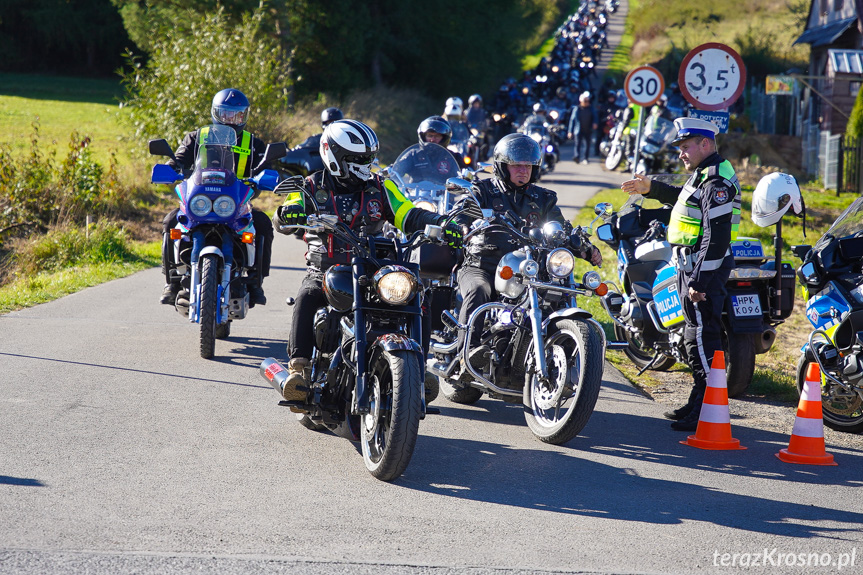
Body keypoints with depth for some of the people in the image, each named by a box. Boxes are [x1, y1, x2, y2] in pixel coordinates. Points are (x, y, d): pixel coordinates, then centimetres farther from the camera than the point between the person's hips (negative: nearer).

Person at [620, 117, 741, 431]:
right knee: (697, 336, 16)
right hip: (693, 266, 11)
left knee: (702, 337, -10)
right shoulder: (704, 173, 15)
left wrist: (699, 281, -26)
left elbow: (716, 236, -25)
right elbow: (685, 197, 38)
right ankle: (698, 403, 26)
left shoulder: (717, 181, -19)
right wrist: (651, 188, 28)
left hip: (704, 269, -11)